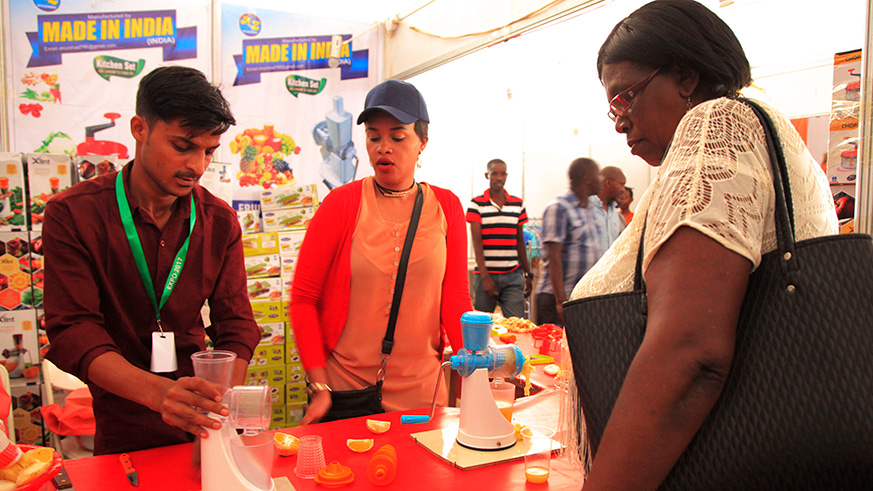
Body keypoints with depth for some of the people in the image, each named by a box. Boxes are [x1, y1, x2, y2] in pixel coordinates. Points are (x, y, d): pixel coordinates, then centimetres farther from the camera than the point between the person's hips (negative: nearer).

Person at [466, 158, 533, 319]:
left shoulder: (518, 204, 11)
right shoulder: (476, 204, 0)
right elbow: (476, 242, -5)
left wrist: (528, 274, 16)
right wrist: (485, 277, -13)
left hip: (513, 276, 3)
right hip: (486, 274, -2)